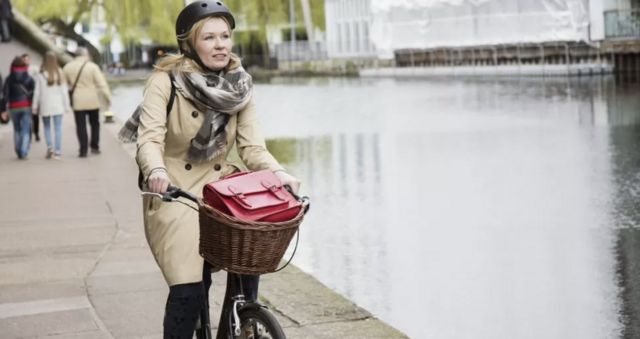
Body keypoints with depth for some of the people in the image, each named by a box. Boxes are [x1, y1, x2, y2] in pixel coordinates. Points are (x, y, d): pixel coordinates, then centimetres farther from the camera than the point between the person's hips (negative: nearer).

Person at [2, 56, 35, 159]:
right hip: (27, 106, -1)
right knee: (26, 130, -1)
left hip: (14, 107, 1)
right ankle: (24, 152, -14)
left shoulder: (9, 79, -1)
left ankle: (18, 152, 18)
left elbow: (5, 94, -5)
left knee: (17, 130, 17)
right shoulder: (29, 78, -2)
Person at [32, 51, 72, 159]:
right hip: (58, 105, 0)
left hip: (45, 105, 0)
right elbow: (64, 91, 0)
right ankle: (57, 151, -1)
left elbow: (37, 92, -3)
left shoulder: (40, 75, -6)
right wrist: (67, 105, 7)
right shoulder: (59, 73, -3)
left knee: (47, 127, 14)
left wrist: (35, 105, 6)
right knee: (58, 128, 3)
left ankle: (49, 146, -4)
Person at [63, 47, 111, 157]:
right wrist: (107, 97, -6)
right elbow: (101, 84, -11)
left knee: (81, 126, 3)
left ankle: (83, 150, -1)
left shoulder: (68, 67, 1)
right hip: (92, 100, -1)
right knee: (95, 124, 16)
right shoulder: (92, 67, -8)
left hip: (77, 101, 1)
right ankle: (94, 146, 17)